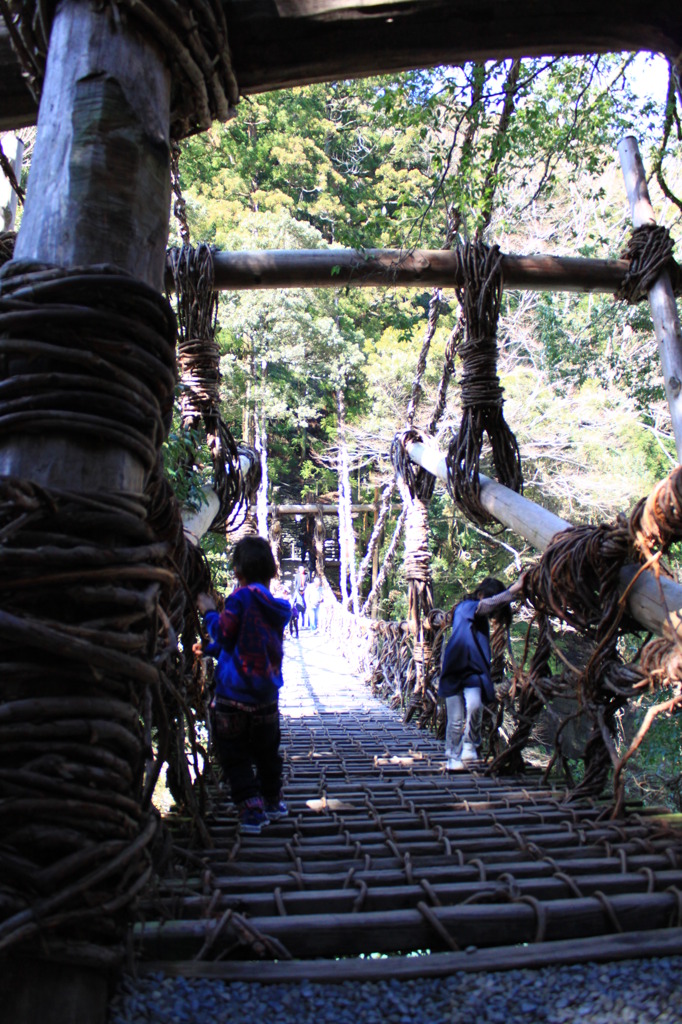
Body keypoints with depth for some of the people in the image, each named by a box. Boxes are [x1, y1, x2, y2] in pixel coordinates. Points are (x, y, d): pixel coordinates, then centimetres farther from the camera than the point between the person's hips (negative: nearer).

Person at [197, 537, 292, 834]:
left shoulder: (242, 597, -15)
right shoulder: (276, 607, 8)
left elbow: (224, 634, -11)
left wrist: (210, 612, 6)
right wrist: (210, 648, 30)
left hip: (234, 696, -6)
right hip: (267, 695, 7)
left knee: (234, 757, 6)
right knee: (266, 752, 21)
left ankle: (251, 809, 5)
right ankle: (273, 802, 32)